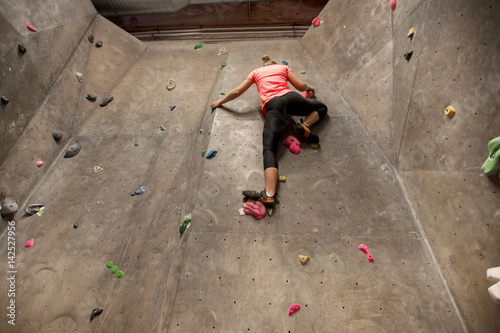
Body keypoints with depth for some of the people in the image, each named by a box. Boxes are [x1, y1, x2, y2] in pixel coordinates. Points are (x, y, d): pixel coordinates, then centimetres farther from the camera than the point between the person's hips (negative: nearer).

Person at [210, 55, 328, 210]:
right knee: (322, 108, 29)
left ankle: (269, 194, -37)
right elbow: (300, 86, 21)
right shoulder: (283, 67, 29)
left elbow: (237, 92, 24)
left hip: (273, 106, -1)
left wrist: (220, 102, 39)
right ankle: (305, 126, -2)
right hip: (291, 98, 2)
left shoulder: (256, 72, 29)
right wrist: (309, 87, 45)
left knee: (269, 149, -17)